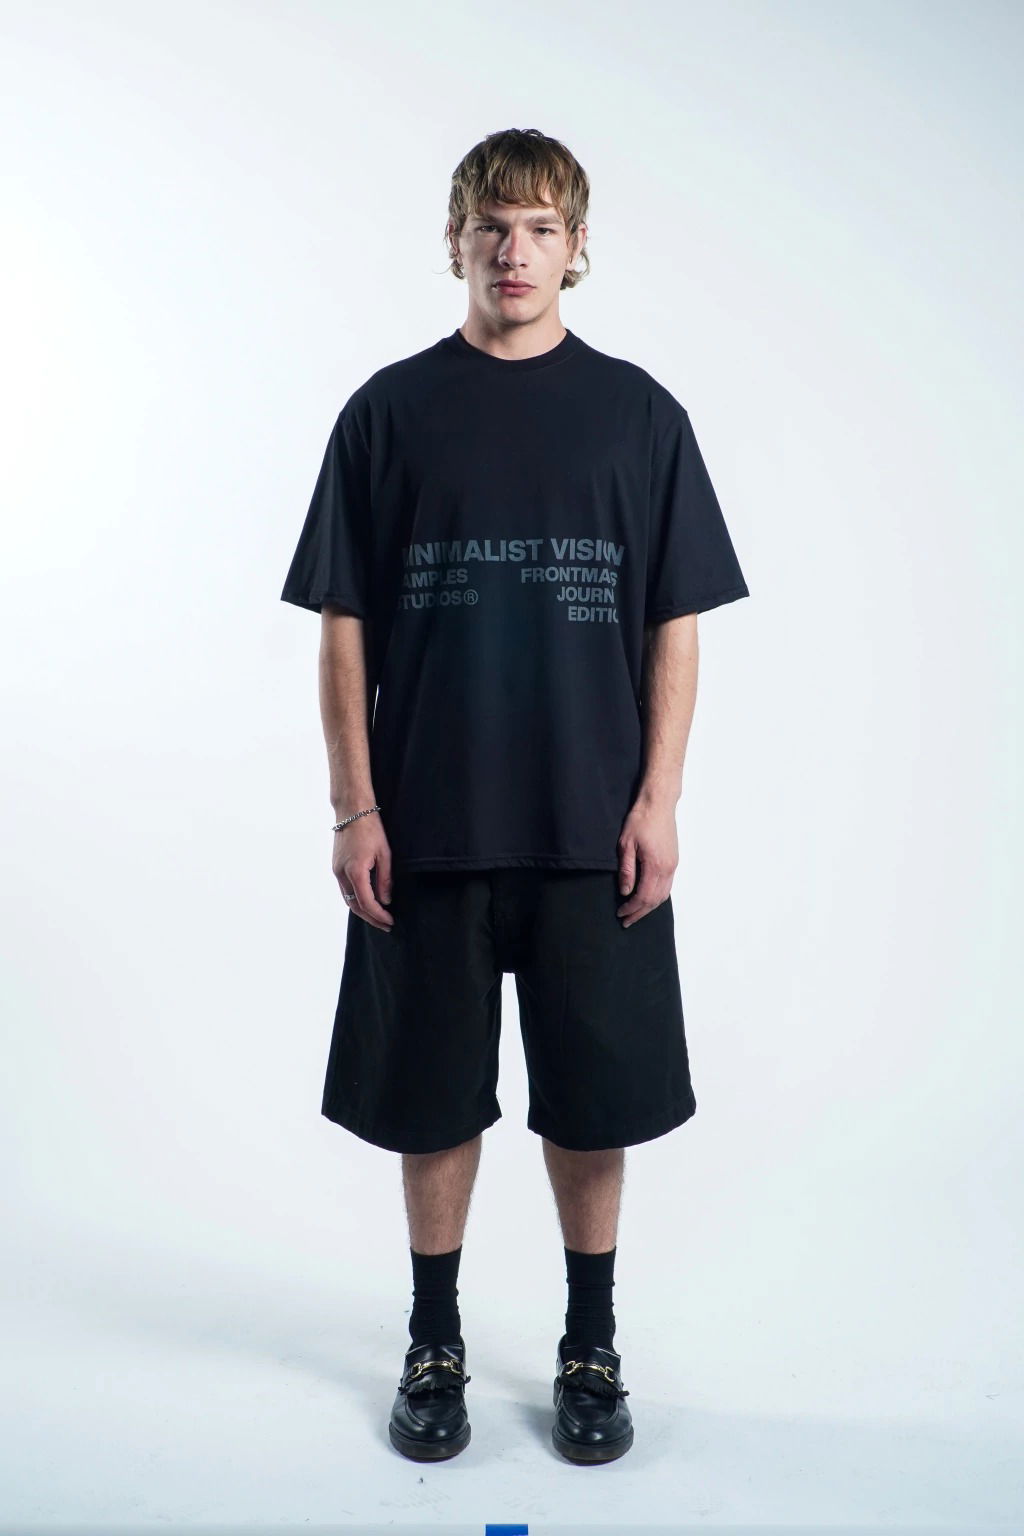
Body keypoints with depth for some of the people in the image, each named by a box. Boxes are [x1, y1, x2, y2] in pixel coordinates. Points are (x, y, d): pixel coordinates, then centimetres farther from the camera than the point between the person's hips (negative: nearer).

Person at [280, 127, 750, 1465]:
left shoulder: (637, 412, 5)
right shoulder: (390, 411, 4)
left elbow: (676, 624, 4)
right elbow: (344, 626, 2)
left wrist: (660, 799, -5)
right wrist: (355, 810, -4)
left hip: (596, 826, 1)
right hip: (429, 826, 0)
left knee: (595, 1094, 10)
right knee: (433, 1091, 11)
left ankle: (591, 1347, 31)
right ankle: (435, 1342, 32)